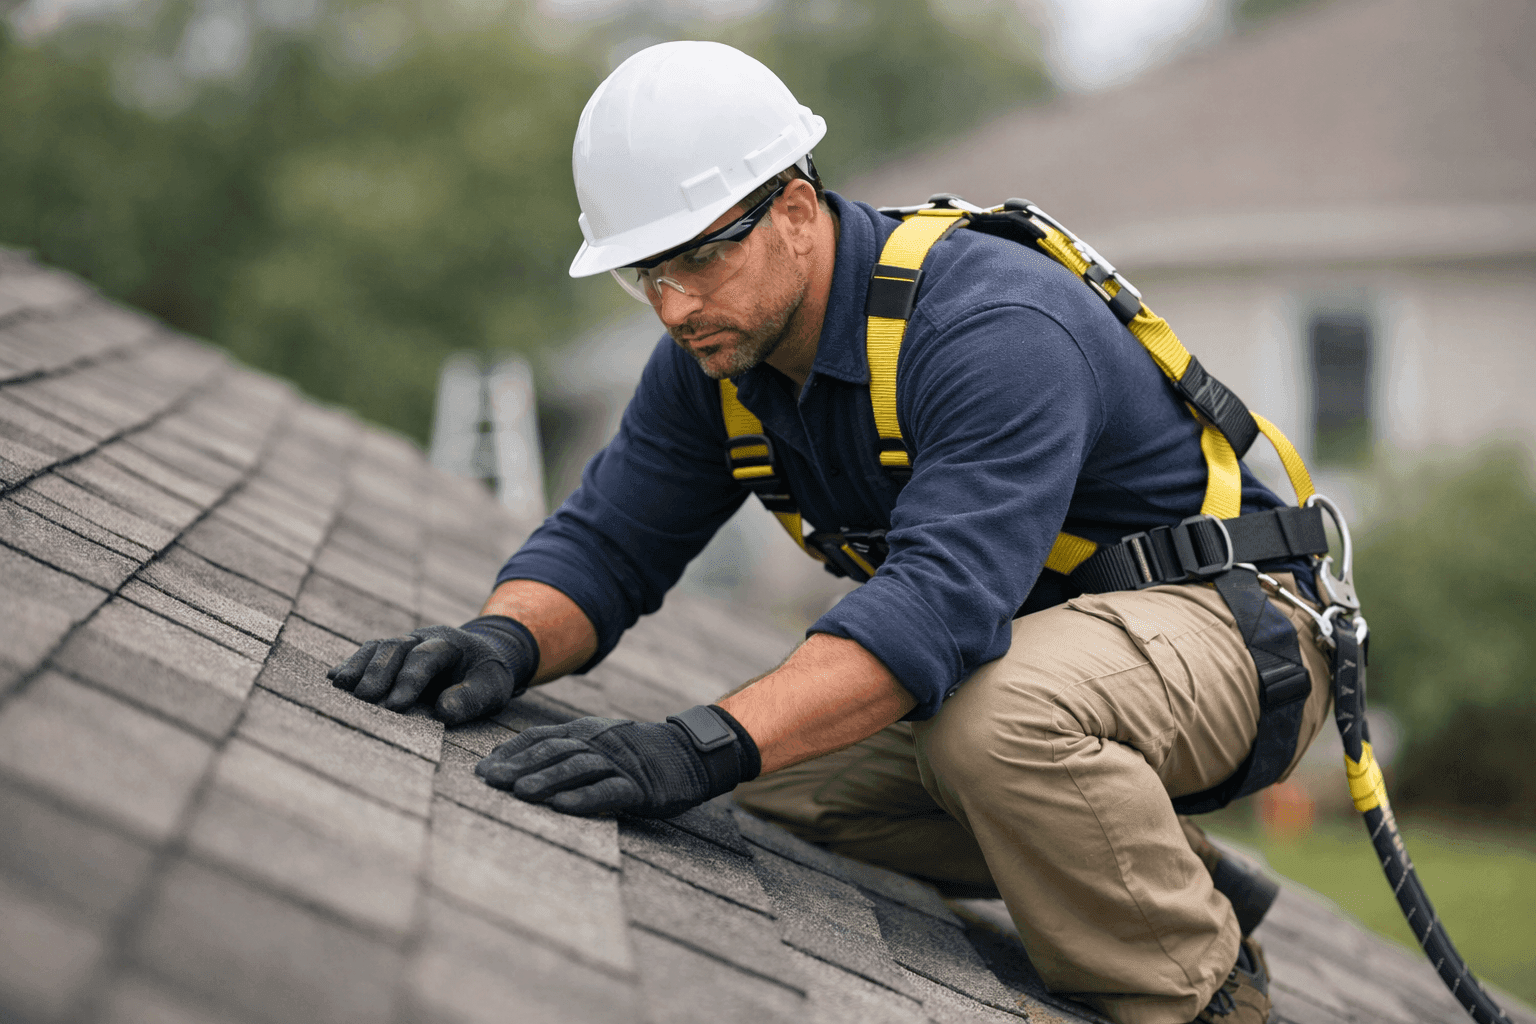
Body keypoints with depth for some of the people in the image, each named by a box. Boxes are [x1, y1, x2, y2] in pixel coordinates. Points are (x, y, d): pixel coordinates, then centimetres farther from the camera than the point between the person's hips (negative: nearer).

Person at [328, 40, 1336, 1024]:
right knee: (779, 773, -3)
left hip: (1234, 621, -9)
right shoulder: (715, 351, -5)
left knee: (998, 713, -37)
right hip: (1039, 629, 9)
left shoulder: (997, 331, -32)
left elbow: (944, 597, -45)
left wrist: (711, 742, -55)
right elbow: (607, 542, -4)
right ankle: (1166, 877, 9)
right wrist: (506, 641, -28)